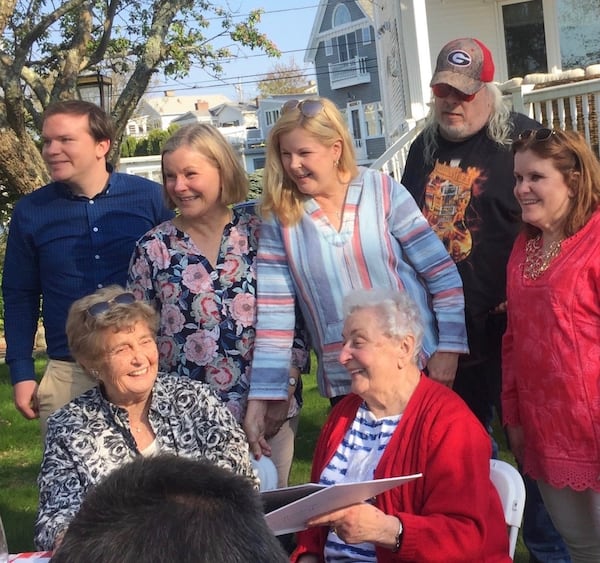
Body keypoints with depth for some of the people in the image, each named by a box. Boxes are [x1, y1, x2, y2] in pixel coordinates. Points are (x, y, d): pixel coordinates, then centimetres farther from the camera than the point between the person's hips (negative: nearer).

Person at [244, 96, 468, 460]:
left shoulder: (382, 191, -7)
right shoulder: (279, 217, -2)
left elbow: (441, 273, -5)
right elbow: (273, 312, -4)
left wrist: (449, 347, -10)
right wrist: (262, 395, -8)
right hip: (343, 383, 2)